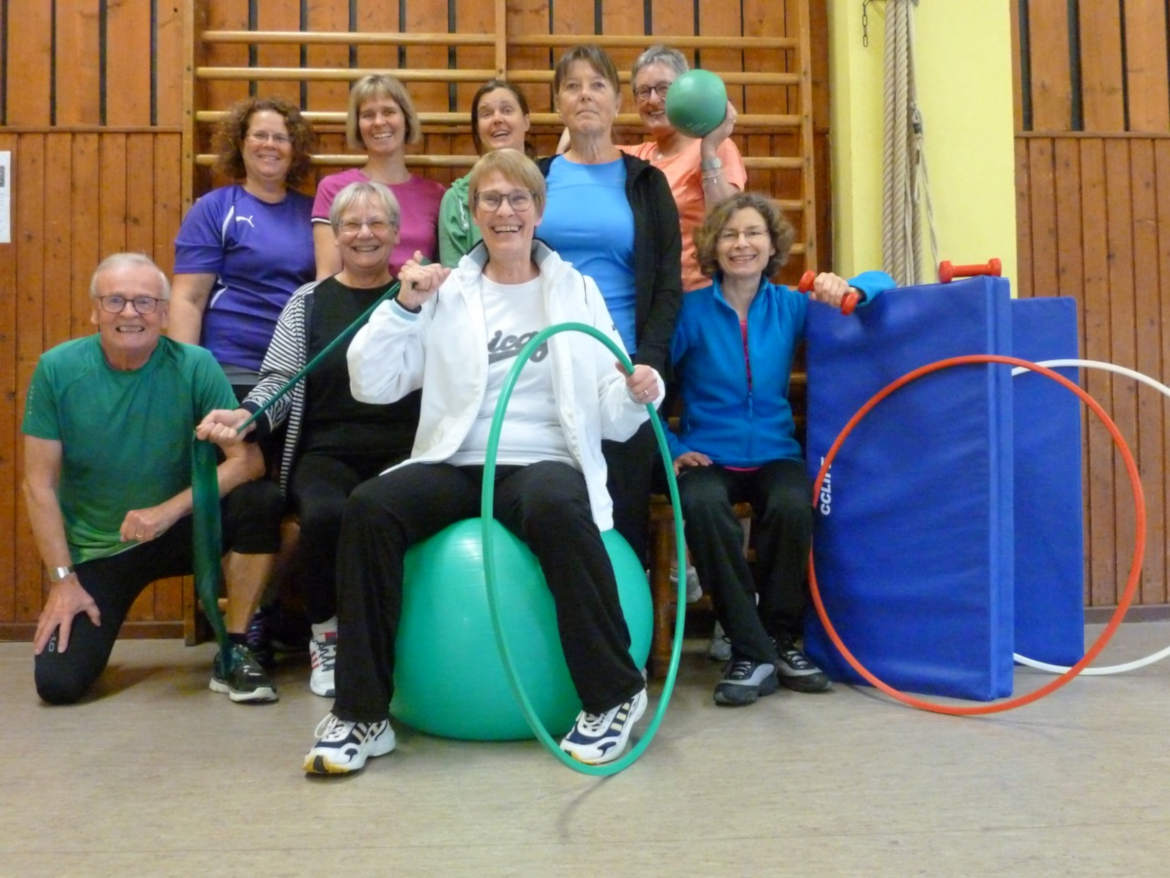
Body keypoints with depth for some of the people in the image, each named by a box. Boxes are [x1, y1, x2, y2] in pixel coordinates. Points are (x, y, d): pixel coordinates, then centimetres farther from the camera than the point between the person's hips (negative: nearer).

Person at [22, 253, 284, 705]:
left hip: (178, 533, 0)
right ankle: (96, 622, 22)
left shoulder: (195, 366, -14)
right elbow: (39, 485, -8)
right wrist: (63, 579, -11)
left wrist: (169, 510, -29)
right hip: (94, 549, 0)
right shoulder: (57, 369, -11)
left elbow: (248, 460, -20)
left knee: (262, 503, -28)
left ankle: (232, 654, -11)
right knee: (58, 682, -15)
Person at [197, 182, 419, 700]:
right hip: (327, 452, 1)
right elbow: (281, 380, 7)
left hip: (403, 453, -1)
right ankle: (326, 637, -3)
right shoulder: (309, 301, 13)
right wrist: (244, 415, -11)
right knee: (325, 514, -33)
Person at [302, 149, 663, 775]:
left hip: (545, 463, -1)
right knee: (369, 507, -28)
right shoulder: (445, 292, 14)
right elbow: (370, 386, 6)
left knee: (556, 506, -37)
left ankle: (615, 694, -18)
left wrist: (638, 394, -14)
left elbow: (613, 419, 8)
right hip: (456, 463, 2)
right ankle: (361, 715, -14)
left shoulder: (577, 290, 13)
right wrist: (404, 306, -4)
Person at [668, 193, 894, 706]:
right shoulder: (692, 311, -3)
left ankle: (782, 641, -8)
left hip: (774, 455, 2)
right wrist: (673, 450, -13)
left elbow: (879, 282, 7)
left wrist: (846, 290, -15)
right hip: (707, 457, -2)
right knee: (701, 506, -35)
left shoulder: (791, 306, 6)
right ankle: (752, 651, -20)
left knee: (792, 506, -32)